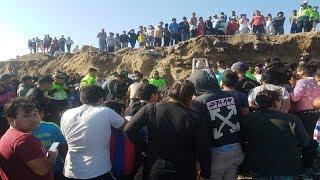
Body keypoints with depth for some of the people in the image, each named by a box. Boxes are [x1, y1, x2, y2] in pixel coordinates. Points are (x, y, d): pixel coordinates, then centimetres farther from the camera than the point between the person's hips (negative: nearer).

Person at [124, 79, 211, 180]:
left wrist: (145, 146, -1)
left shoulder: (151, 109, -14)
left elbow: (129, 130, -15)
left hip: (156, 169, 1)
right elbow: (203, 151, -13)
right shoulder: (195, 117, -18)